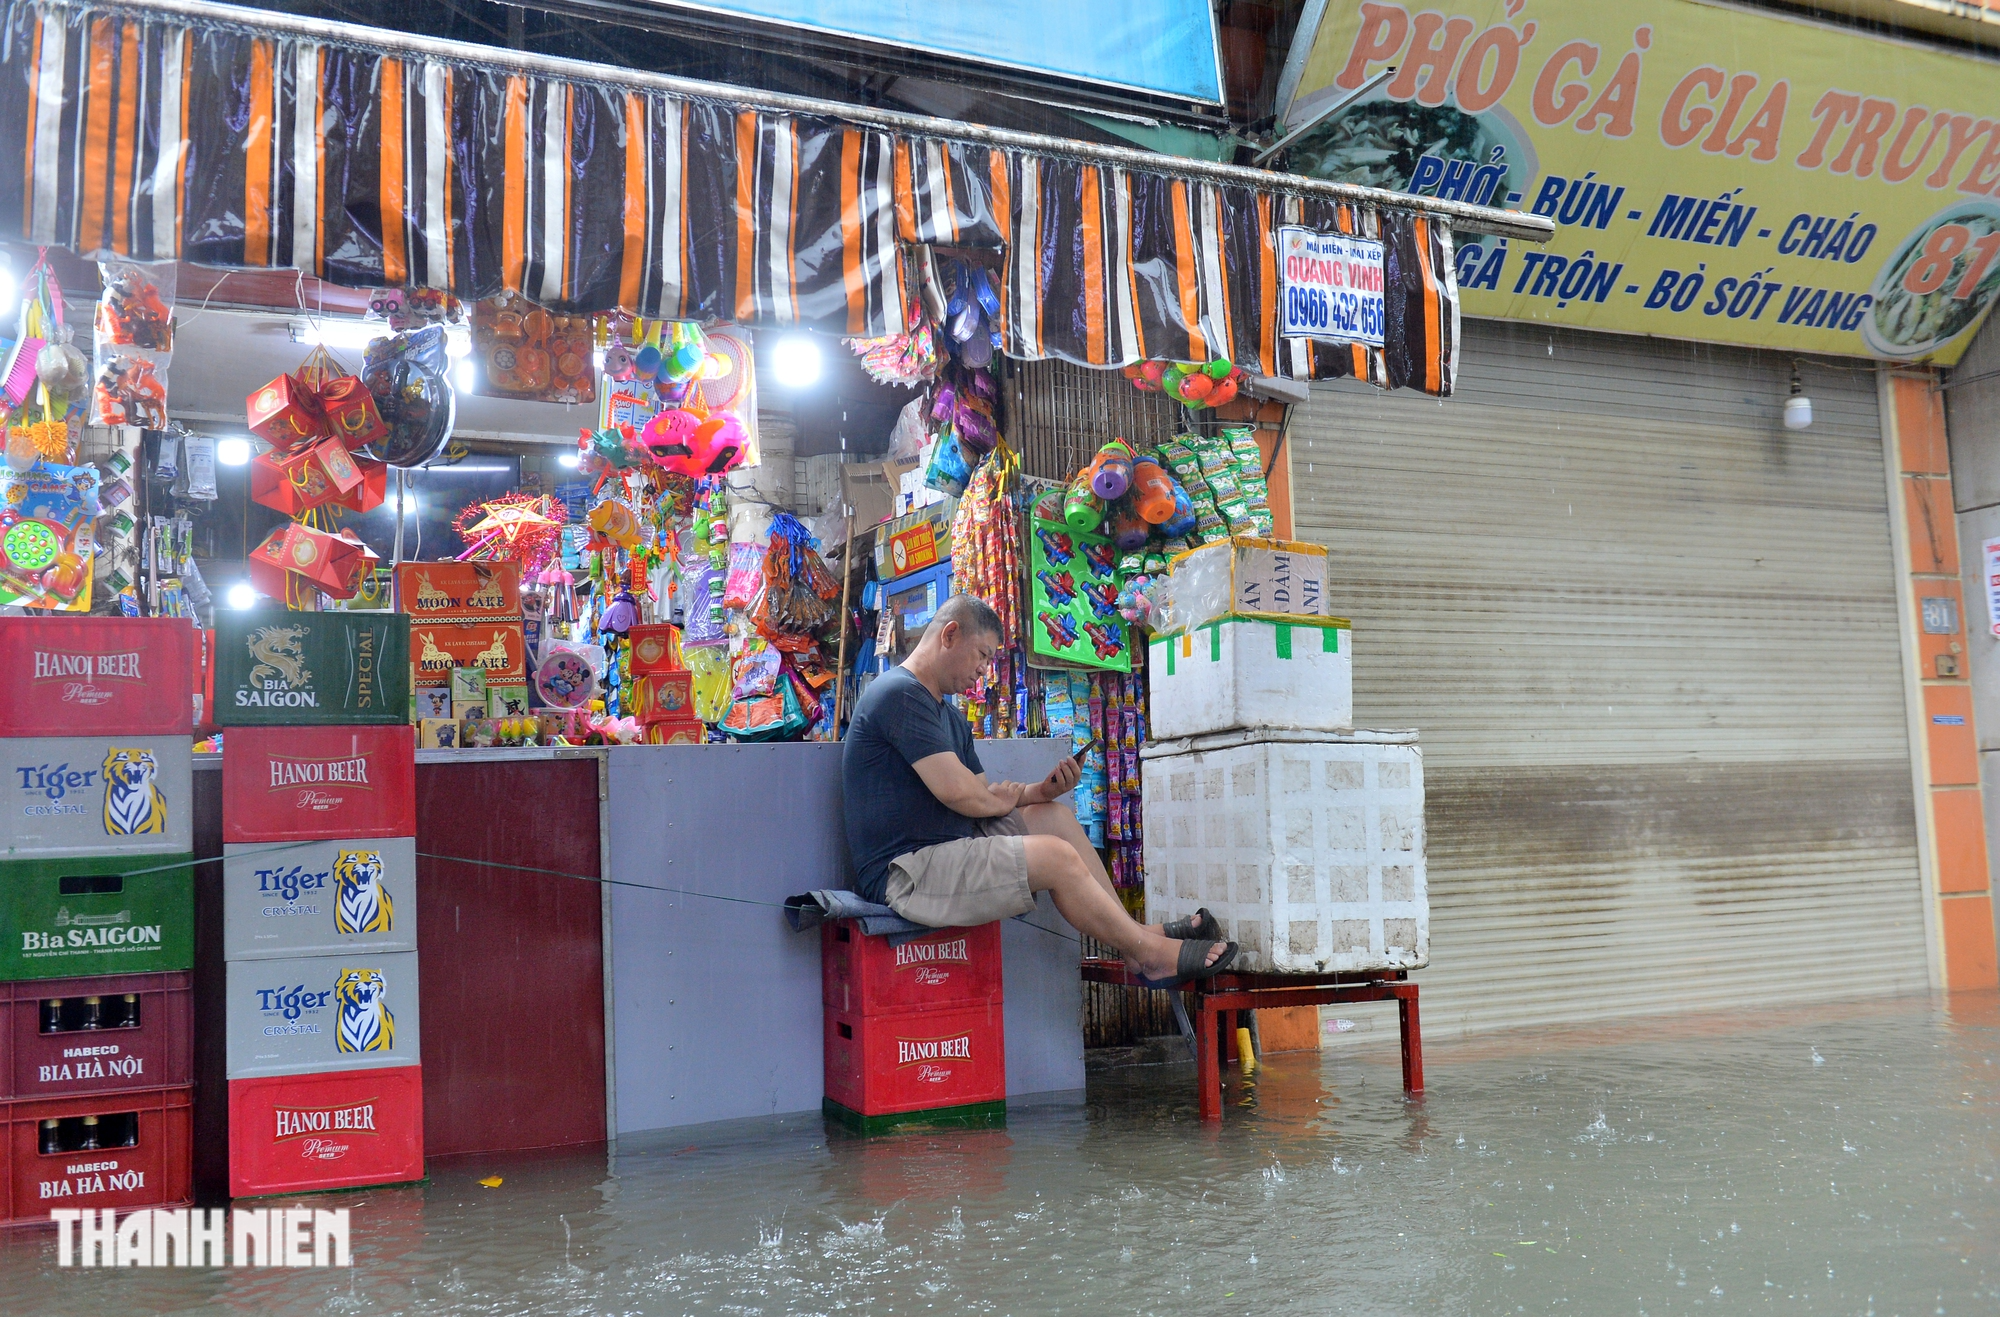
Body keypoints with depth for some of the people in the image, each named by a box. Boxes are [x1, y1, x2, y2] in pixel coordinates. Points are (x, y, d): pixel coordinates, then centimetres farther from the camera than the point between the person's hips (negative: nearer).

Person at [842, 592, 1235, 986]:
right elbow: (956, 791, -21)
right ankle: (1151, 953, -2)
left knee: (1053, 816, 9)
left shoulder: (949, 716, 22)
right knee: (1056, 856, -17)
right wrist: (1001, 802, 0)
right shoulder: (899, 693, -13)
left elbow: (985, 796, 16)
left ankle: (1139, 933, 6)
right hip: (904, 873, -11)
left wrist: (1039, 791, -3)